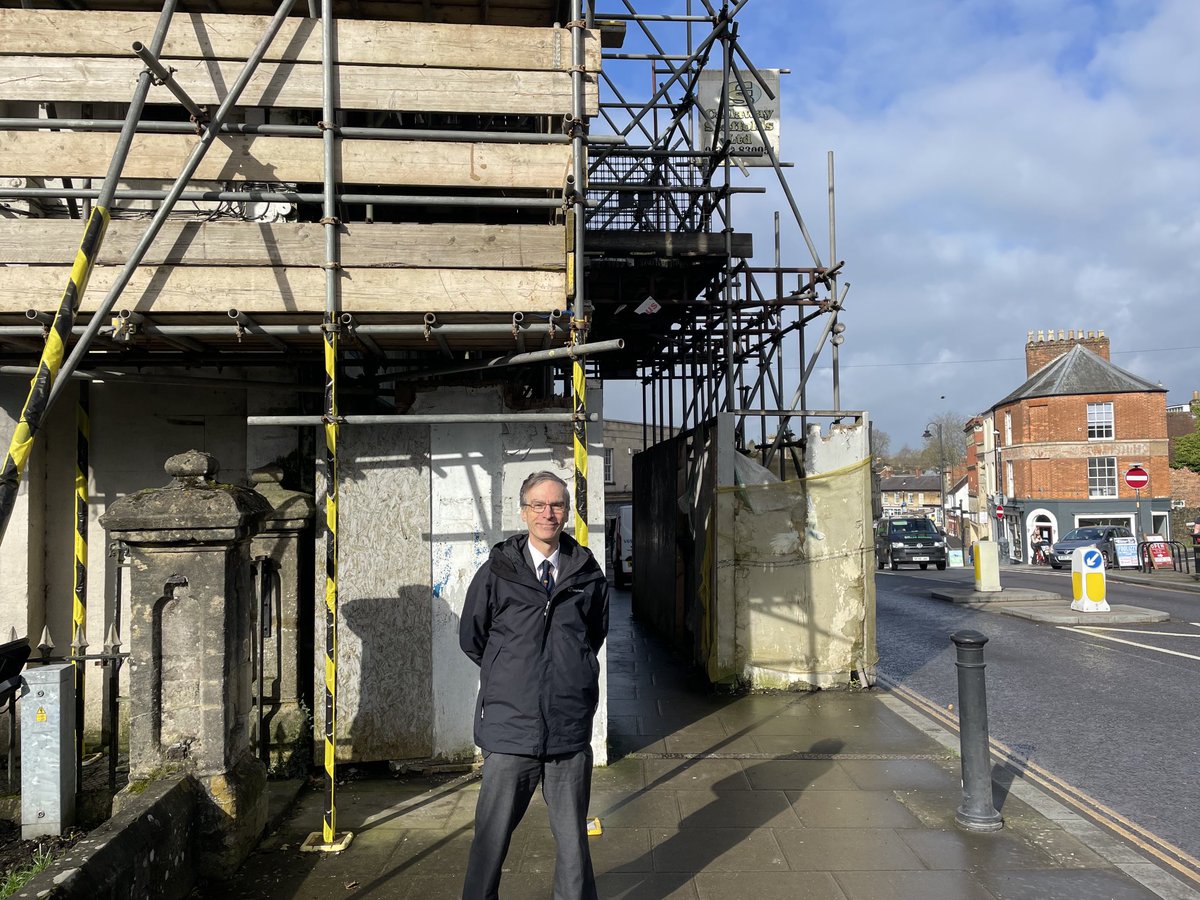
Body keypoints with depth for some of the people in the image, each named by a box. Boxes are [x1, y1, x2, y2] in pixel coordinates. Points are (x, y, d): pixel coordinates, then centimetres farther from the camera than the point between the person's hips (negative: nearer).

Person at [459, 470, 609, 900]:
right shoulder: (497, 571, -2)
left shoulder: (588, 574, 3)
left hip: (570, 728, 2)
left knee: (572, 837, 14)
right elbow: (471, 639, 9)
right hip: (509, 725, -1)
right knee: (492, 835, 8)